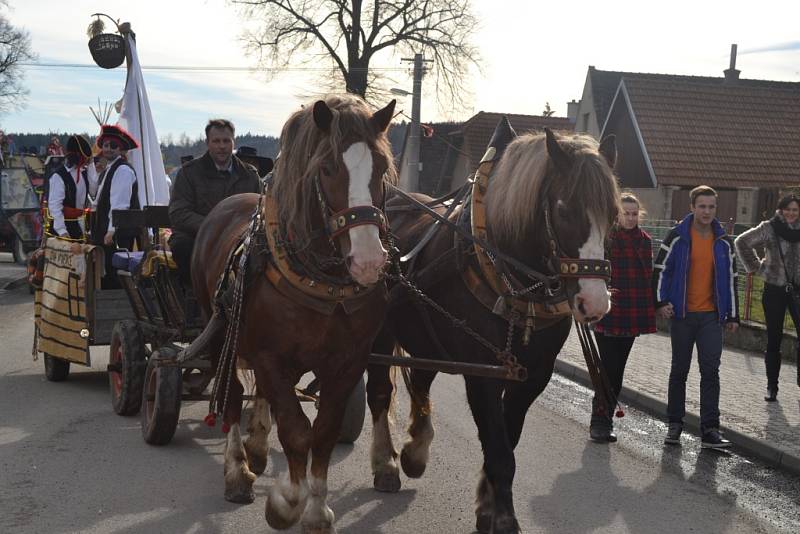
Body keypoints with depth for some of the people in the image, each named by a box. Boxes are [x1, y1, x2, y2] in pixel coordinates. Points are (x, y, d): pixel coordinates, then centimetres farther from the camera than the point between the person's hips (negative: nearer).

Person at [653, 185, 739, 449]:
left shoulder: (723, 242, 7)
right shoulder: (677, 237, -3)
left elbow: (730, 278, 12)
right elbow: (660, 269, 0)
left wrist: (733, 315, 10)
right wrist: (661, 302, -9)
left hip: (711, 315, 2)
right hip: (682, 314, -2)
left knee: (711, 370, -5)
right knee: (679, 370, 7)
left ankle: (710, 430, -4)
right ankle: (675, 424, 18)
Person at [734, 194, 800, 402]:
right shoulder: (769, 228, -5)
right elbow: (742, 242, -1)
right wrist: (756, 266, -2)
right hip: (774, 291, -1)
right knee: (774, 340, 6)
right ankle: (772, 387, 15)